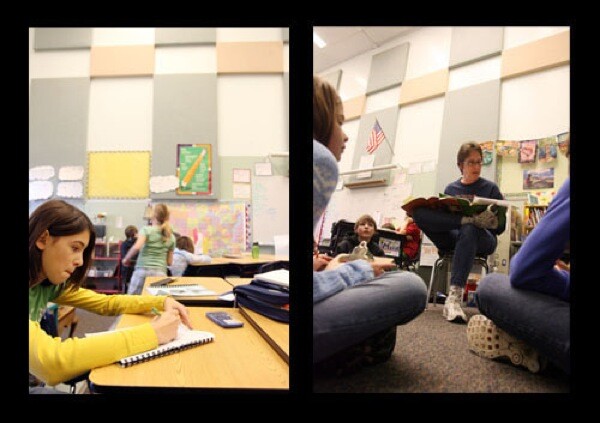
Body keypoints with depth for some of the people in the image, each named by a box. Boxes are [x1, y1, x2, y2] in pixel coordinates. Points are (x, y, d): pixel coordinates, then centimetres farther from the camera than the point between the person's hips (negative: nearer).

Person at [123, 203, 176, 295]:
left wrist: (126, 259, 0)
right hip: (160, 273, 3)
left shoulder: (146, 230, 1)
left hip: (142, 270, -3)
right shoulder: (171, 236, 12)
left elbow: (137, 247, -16)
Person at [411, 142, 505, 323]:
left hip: (482, 239, -1)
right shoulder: (451, 188, 16)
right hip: (452, 238, 2)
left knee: (468, 229, -42)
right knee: (418, 211, -23)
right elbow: (440, 214, 10)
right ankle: (471, 218, -30)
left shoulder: (490, 188, 10)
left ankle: (454, 298, -48)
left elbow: (500, 226, 6)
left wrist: (480, 221, -14)